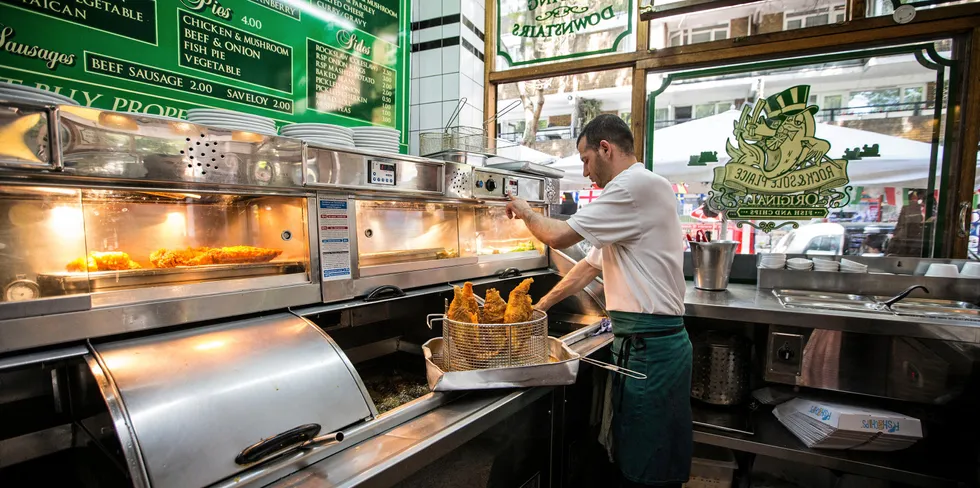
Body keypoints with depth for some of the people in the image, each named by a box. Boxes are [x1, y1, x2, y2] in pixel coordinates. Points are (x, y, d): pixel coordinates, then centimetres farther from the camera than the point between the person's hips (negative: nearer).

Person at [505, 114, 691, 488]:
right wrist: (539, 307, 19)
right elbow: (589, 266, 20)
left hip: (649, 345, -10)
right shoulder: (634, 192, 18)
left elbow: (559, 236, -19)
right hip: (643, 341, 10)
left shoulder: (638, 185, -16)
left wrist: (526, 213, 2)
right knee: (631, 457, 20)